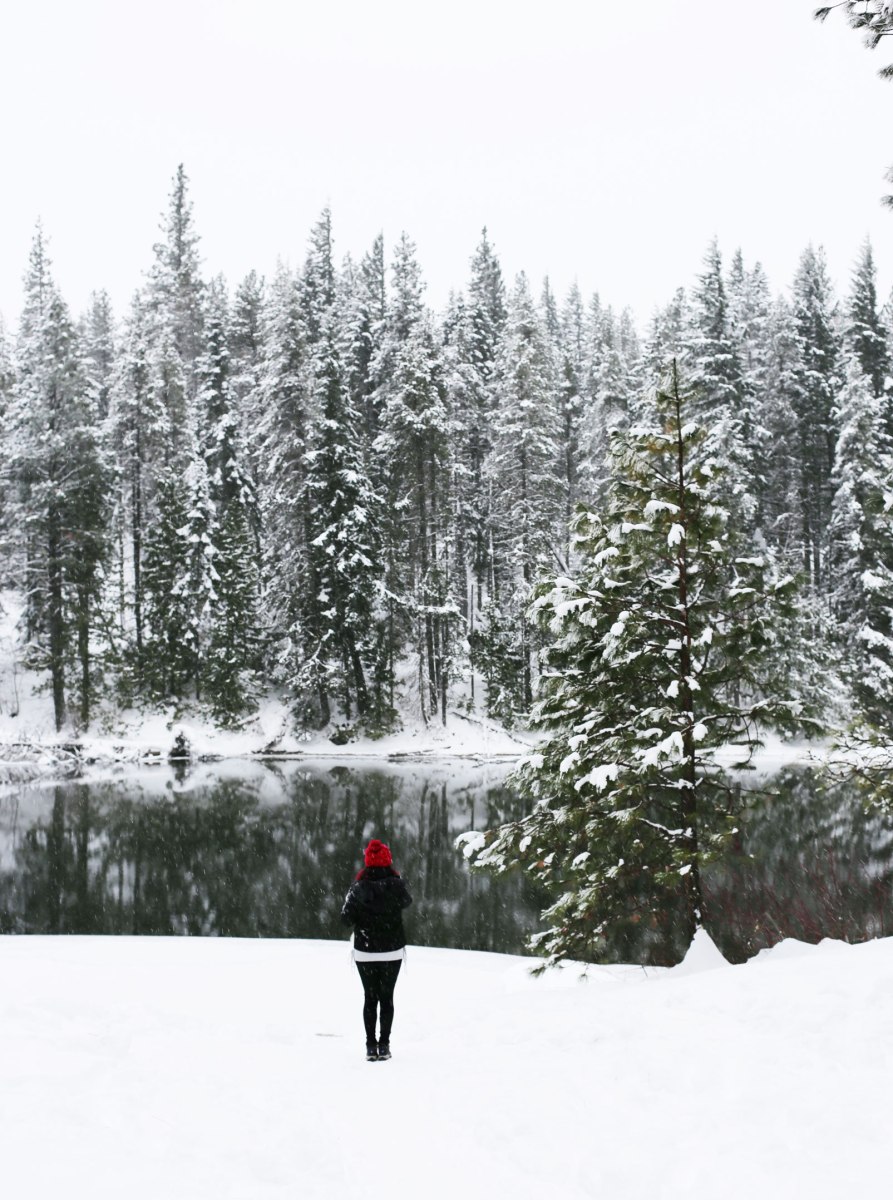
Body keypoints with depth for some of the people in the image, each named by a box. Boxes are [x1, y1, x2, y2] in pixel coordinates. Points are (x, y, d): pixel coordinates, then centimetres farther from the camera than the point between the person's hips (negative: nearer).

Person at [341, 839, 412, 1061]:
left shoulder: (359, 888, -12)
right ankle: (384, 1045, 7)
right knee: (386, 997, 10)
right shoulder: (396, 885, -11)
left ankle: (371, 1046, 6)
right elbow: (407, 901, 11)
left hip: (365, 952, 0)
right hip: (392, 951, 0)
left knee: (370, 997, 9)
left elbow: (346, 919, -7)